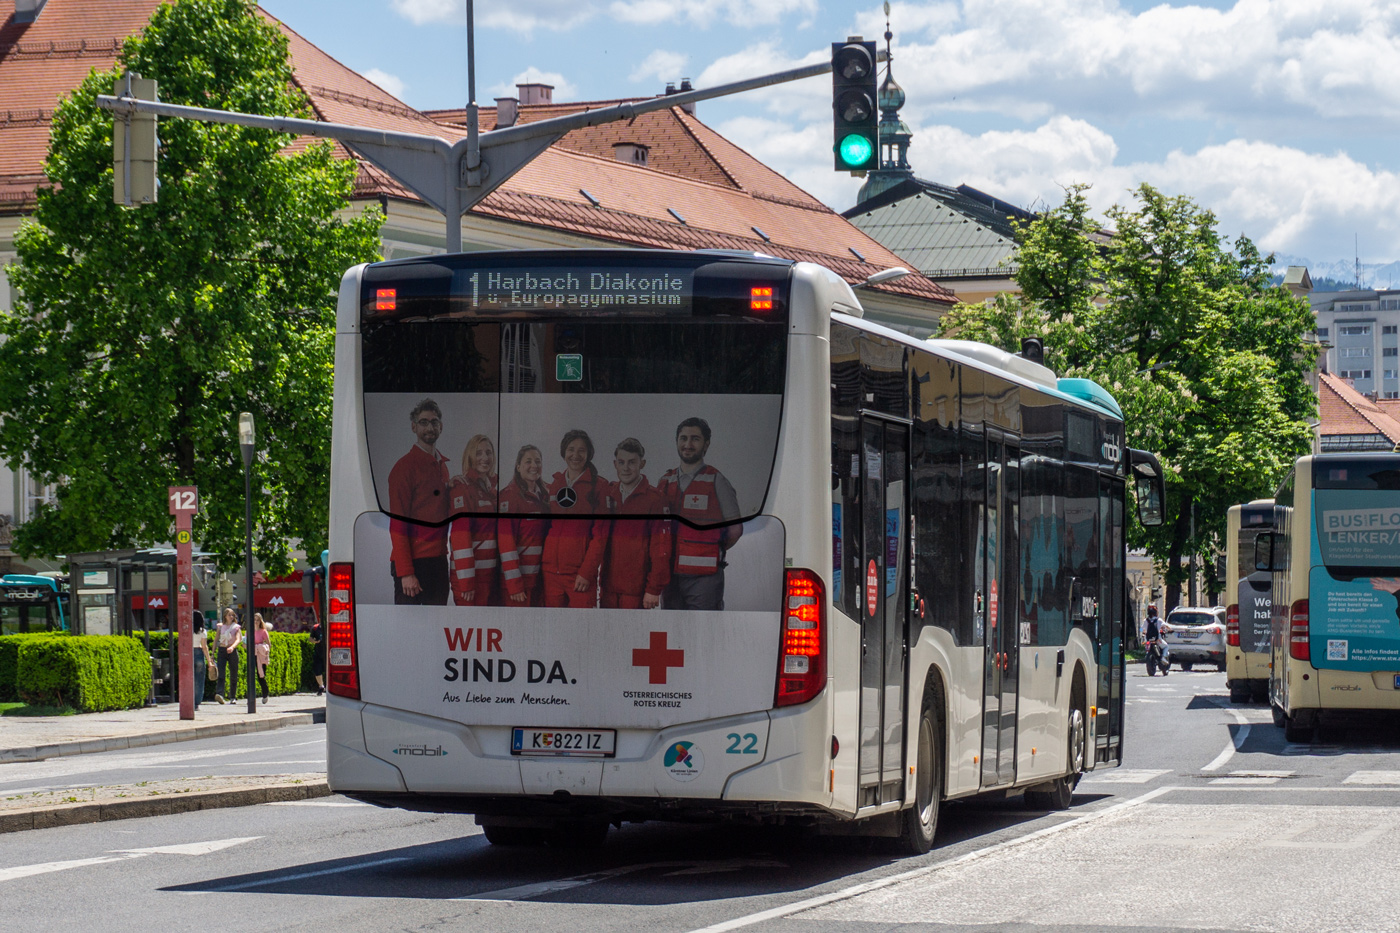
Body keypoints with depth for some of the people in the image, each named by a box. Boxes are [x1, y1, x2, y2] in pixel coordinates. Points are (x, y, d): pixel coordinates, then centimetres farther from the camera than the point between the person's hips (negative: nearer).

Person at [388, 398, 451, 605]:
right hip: (412, 563, -7)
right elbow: (397, 525, -12)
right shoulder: (405, 466, -7)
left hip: (438, 560, 7)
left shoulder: (442, 465, 16)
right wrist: (405, 572, -18)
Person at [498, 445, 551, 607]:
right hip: (518, 578, -7)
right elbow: (506, 541, -15)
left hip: (539, 575, 7)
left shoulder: (544, 495, 12)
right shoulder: (509, 495, -10)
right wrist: (514, 584, -20)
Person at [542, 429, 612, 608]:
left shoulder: (599, 486, -1)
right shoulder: (553, 484, 13)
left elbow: (600, 534, -6)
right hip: (551, 571, 4)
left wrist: (586, 572, -13)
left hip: (581, 572, -4)